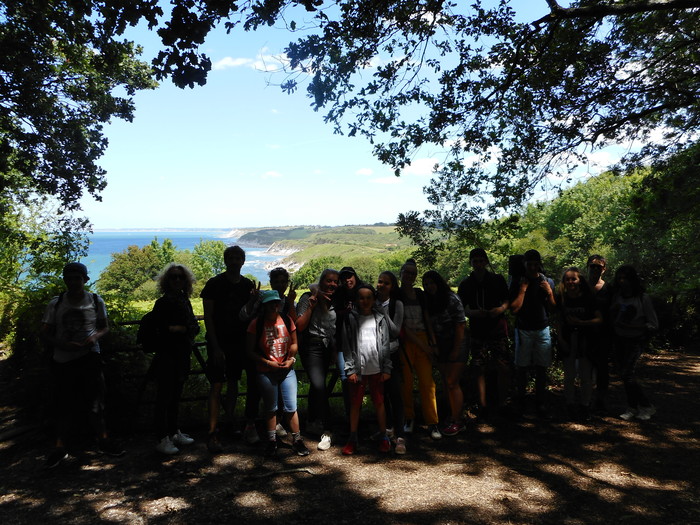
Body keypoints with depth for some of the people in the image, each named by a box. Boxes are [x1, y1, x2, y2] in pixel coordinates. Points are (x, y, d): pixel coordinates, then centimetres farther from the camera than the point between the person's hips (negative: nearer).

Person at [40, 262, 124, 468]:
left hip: (89, 358, 0)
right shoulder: (56, 303, 0)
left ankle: (103, 440, 16)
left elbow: (104, 327, 9)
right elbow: (45, 334, 2)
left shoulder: (95, 301, 1)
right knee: (63, 404, 7)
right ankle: (60, 447, 19)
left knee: (95, 400, 3)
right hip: (62, 360, 1)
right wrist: (63, 344, -16)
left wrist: (95, 337, -13)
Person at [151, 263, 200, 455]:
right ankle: (162, 439, 6)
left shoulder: (185, 301, 11)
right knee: (164, 397, -2)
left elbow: (196, 326, 7)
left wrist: (181, 328, -11)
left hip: (183, 356, 6)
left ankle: (174, 433, 28)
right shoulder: (162, 303, -9)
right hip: (167, 356, -6)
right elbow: (157, 328, -16)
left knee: (176, 396, 16)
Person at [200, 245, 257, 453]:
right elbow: (208, 317, -7)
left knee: (233, 383, 10)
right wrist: (215, 347, -13)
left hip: (242, 342, 4)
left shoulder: (248, 285, 8)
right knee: (217, 385, -5)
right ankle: (213, 434, 0)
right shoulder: (214, 284, -4)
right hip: (220, 343, -4)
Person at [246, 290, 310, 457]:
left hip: (287, 370, 2)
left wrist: (291, 359, -7)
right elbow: (250, 351, -5)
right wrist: (268, 362, -13)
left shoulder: (287, 320, 0)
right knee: (271, 408, 11)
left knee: (291, 407, 4)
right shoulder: (256, 324, -8)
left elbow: (294, 343, 9)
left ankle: (297, 440, 19)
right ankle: (272, 442, 26)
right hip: (266, 372, -2)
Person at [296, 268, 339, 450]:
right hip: (311, 346, -5)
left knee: (316, 385, 15)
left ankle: (312, 422, 32)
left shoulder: (335, 302, 9)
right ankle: (326, 431, -13)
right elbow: (300, 326, -12)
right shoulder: (308, 298, -4)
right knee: (319, 386, -19)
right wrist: (311, 305, -16)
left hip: (328, 347, 5)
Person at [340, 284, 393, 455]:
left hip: (376, 369, 1)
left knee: (379, 402, 7)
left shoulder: (380, 319, 4)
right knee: (355, 404, 8)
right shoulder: (350, 319, 0)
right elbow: (346, 346, -3)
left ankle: (383, 437, 19)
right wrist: (350, 369, -9)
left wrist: (387, 369, -2)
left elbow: (385, 345, 3)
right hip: (357, 369, 0)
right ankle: (352, 439, 18)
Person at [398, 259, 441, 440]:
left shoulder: (420, 294, 14)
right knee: (406, 382, 0)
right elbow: (402, 326, -7)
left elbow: (427, 320, 17)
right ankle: (409, 418, 19)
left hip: (423, 340, 3)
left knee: (427, 381, -4)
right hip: (405, 342, -3)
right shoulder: (395, 296, -1)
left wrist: (433, 343, 6)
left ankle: (432, 422, 2)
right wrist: (424, 347, -8)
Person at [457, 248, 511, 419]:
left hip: (498, 329, 0)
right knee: (480, 370, 2)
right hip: (477, 331, 1)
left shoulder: (498, 280, 4)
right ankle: (482, 406, 10)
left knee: (504, 368, -4)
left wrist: (501, 309, -12)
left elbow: (507, 301, 10)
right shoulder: (465, 285, 5)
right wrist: (473, 313, -15)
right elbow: (462, 309, 5)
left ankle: (501, 403, 13)